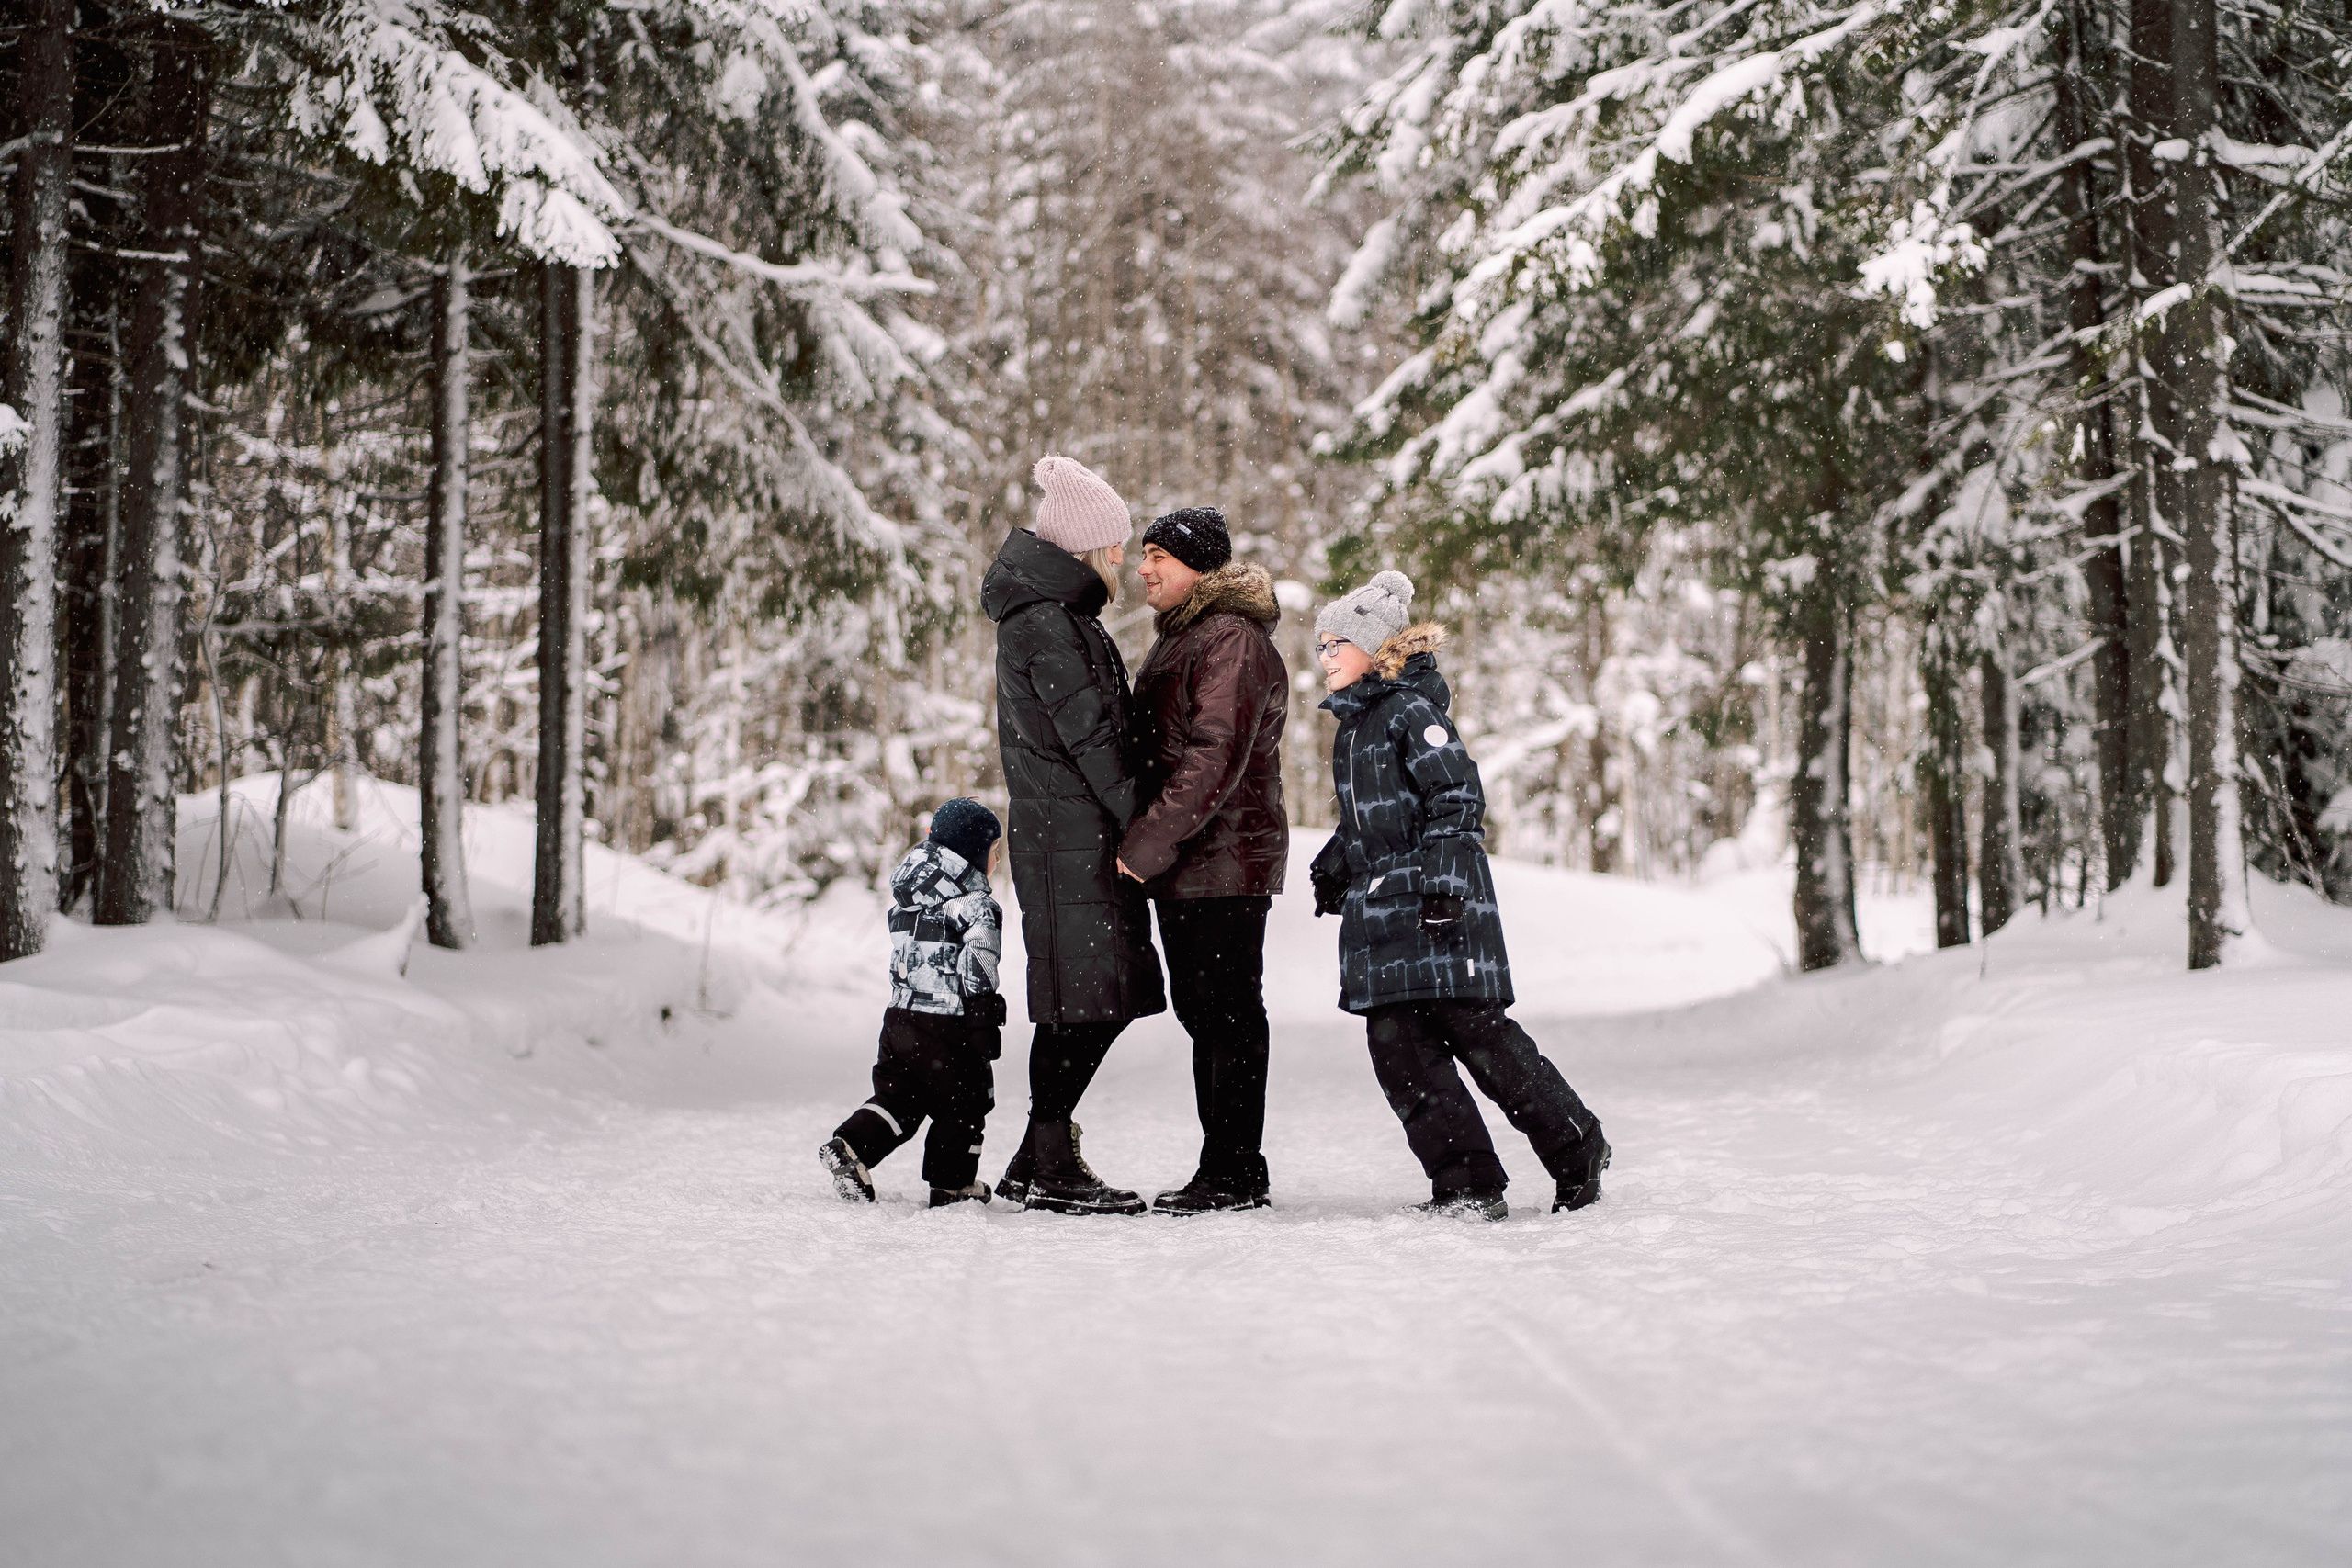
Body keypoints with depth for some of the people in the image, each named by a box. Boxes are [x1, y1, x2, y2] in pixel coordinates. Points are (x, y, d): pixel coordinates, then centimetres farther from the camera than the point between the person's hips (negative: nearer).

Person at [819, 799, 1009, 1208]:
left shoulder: (905, 896, 12)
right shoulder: (974, 905, -12)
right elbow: (978, 969, -18)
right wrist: (985, 1026, -13)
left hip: (901, 1016, 7)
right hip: (948, 1024, -7)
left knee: (898, 1096, 15)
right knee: (962, 1105, 7)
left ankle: (849, 1147, 0)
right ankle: (952, 1186, 12)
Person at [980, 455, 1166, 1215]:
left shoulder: (1056, 612, 20)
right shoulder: (1047, 622, -13)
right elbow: (1088, 735, -16)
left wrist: (1138, 827, 15)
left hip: (1079, 833, 10)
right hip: (1070, 834, -10)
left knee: (1095, 1000, 10)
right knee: (1085, 998, -9)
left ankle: (1037, 1164, 16)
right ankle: (1051, 1164, -4)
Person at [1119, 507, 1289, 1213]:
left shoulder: (1232, 640, -13)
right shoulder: (1181, 637, 20)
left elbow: (1216, 758, -21)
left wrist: (1147, 841, -21)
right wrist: (1145, 843, 14)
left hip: (1226, 860, -10)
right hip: (1182, 864, 10)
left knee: (1228, 1014, -6)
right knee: (1201, 1012, 13)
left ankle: (1234, 1172, -2)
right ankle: (1229, 1171, 20)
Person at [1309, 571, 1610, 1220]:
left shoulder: (1412, 710, -9)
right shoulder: (1353, 724, 18)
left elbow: (1458, 800, -14)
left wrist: (1443, 882, -20)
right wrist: (1334, 867, 23)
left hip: (1440, 906, -9)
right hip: (1379, 913, 9)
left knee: (1479, 1034, -7)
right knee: (1397, 1044, -1)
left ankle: (1578, 1150, 11)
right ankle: (1468, 1187, 1)